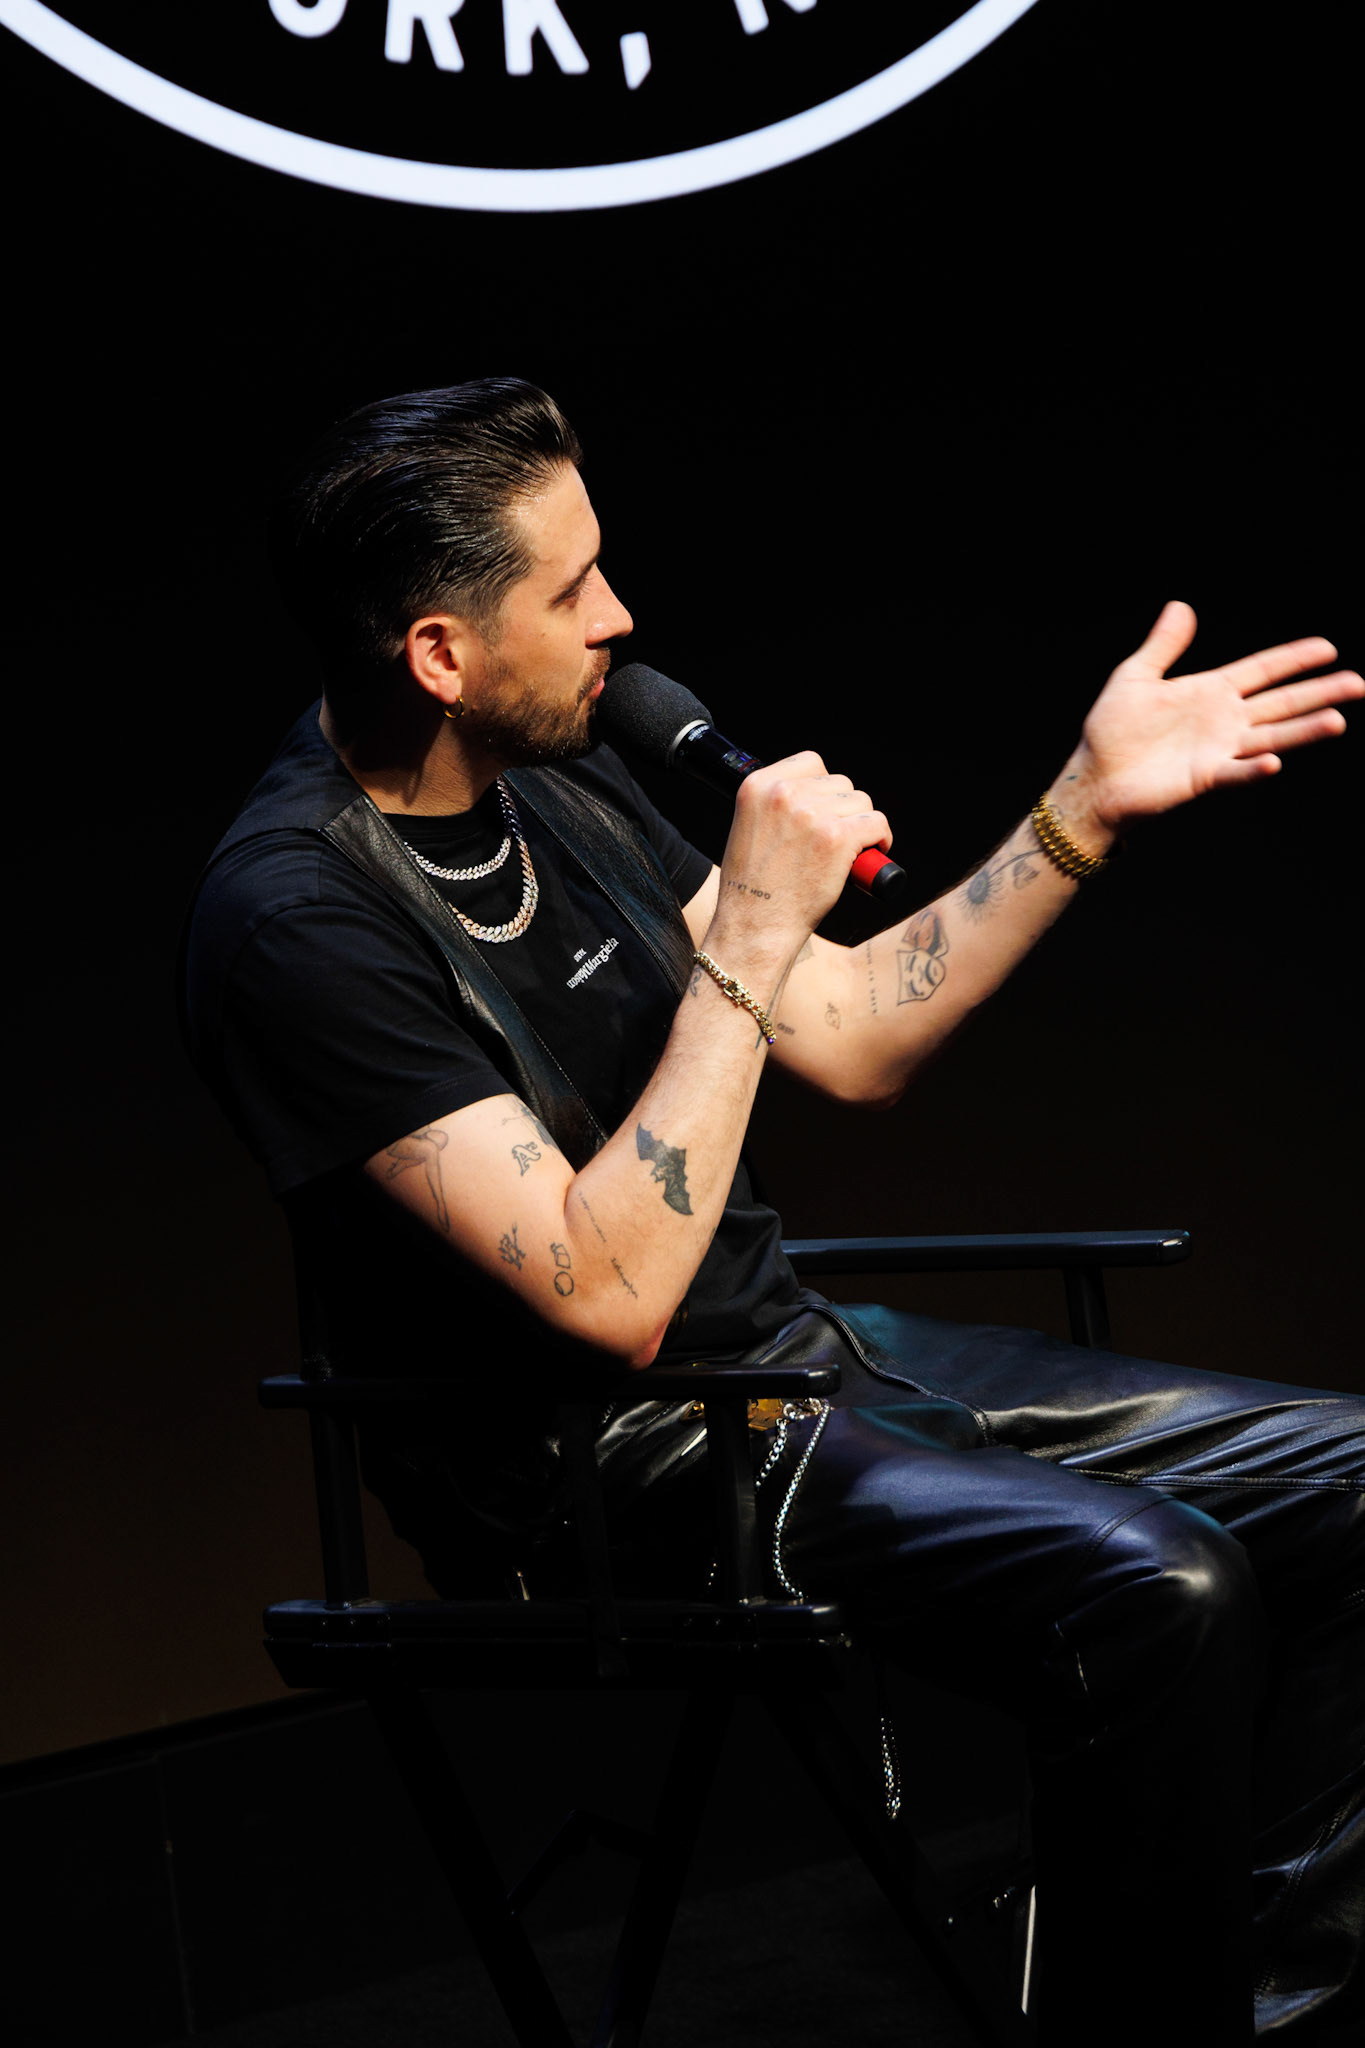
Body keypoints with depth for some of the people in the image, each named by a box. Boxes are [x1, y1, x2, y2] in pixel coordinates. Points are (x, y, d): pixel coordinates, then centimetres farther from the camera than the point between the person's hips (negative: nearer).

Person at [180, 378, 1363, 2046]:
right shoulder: (296, 919, -20)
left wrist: (1087, 806, 7)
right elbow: (609, 1295, -26)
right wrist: (751, 937, -23)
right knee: (1153, 1586, -29)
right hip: (604, 1467, -9)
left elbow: (853, 1042, 14)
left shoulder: (552, 782, 6)